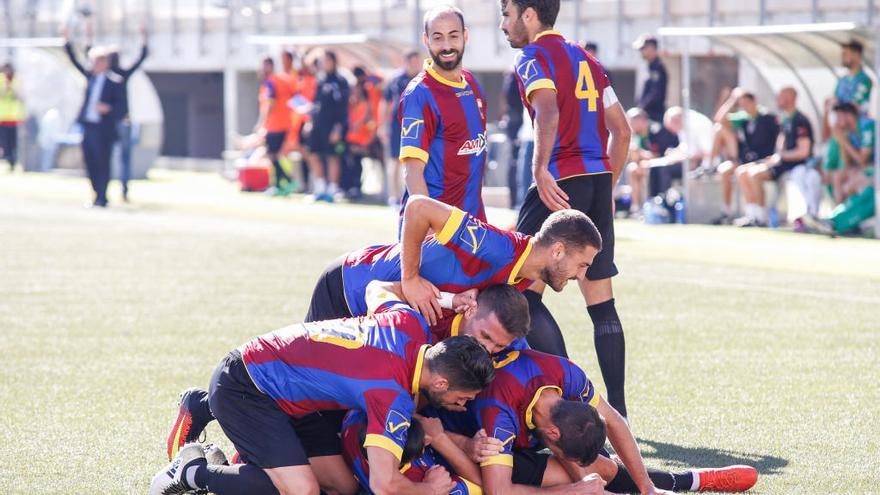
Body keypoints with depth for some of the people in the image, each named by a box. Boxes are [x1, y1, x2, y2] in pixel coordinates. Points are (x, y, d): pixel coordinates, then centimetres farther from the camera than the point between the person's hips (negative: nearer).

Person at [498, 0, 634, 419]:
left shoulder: (533, 57, -3)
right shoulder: (586, 60, 21)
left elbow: (548, 112, -23)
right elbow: (621, 130, 21)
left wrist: (540, 169, -33)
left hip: (560, 183, -8)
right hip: (599, 180, 8)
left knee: (523, 293, -4)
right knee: (600, 300, 10)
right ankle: (616, 411, 10)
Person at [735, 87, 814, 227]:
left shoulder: (800, 121, -13)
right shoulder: (786, 121, 16)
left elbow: (803, 151, -19)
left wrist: (780, 156, -15)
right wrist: (774, 157, 5)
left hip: (795, 164, -10)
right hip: (780, 160, 10)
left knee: (755, 174, -28)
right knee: (742, 171, 2)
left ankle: (761, 217, -20)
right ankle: (752, 213, -2)